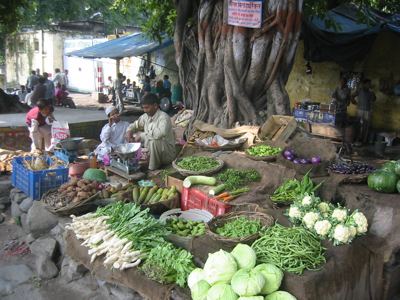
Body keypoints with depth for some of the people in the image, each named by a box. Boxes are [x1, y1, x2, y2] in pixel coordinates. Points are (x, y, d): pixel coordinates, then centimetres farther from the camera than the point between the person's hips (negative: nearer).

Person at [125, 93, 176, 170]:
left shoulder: (164, 117, -21)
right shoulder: (145, 116, 3)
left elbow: (161, 133, -40)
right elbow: (135, 125, 18)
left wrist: (142, 136, -30)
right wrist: (129, 131, -6)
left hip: (168, 153, -8)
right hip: (150, 150, 8)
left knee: (154, 141, -36)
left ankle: (153, 169, -19)